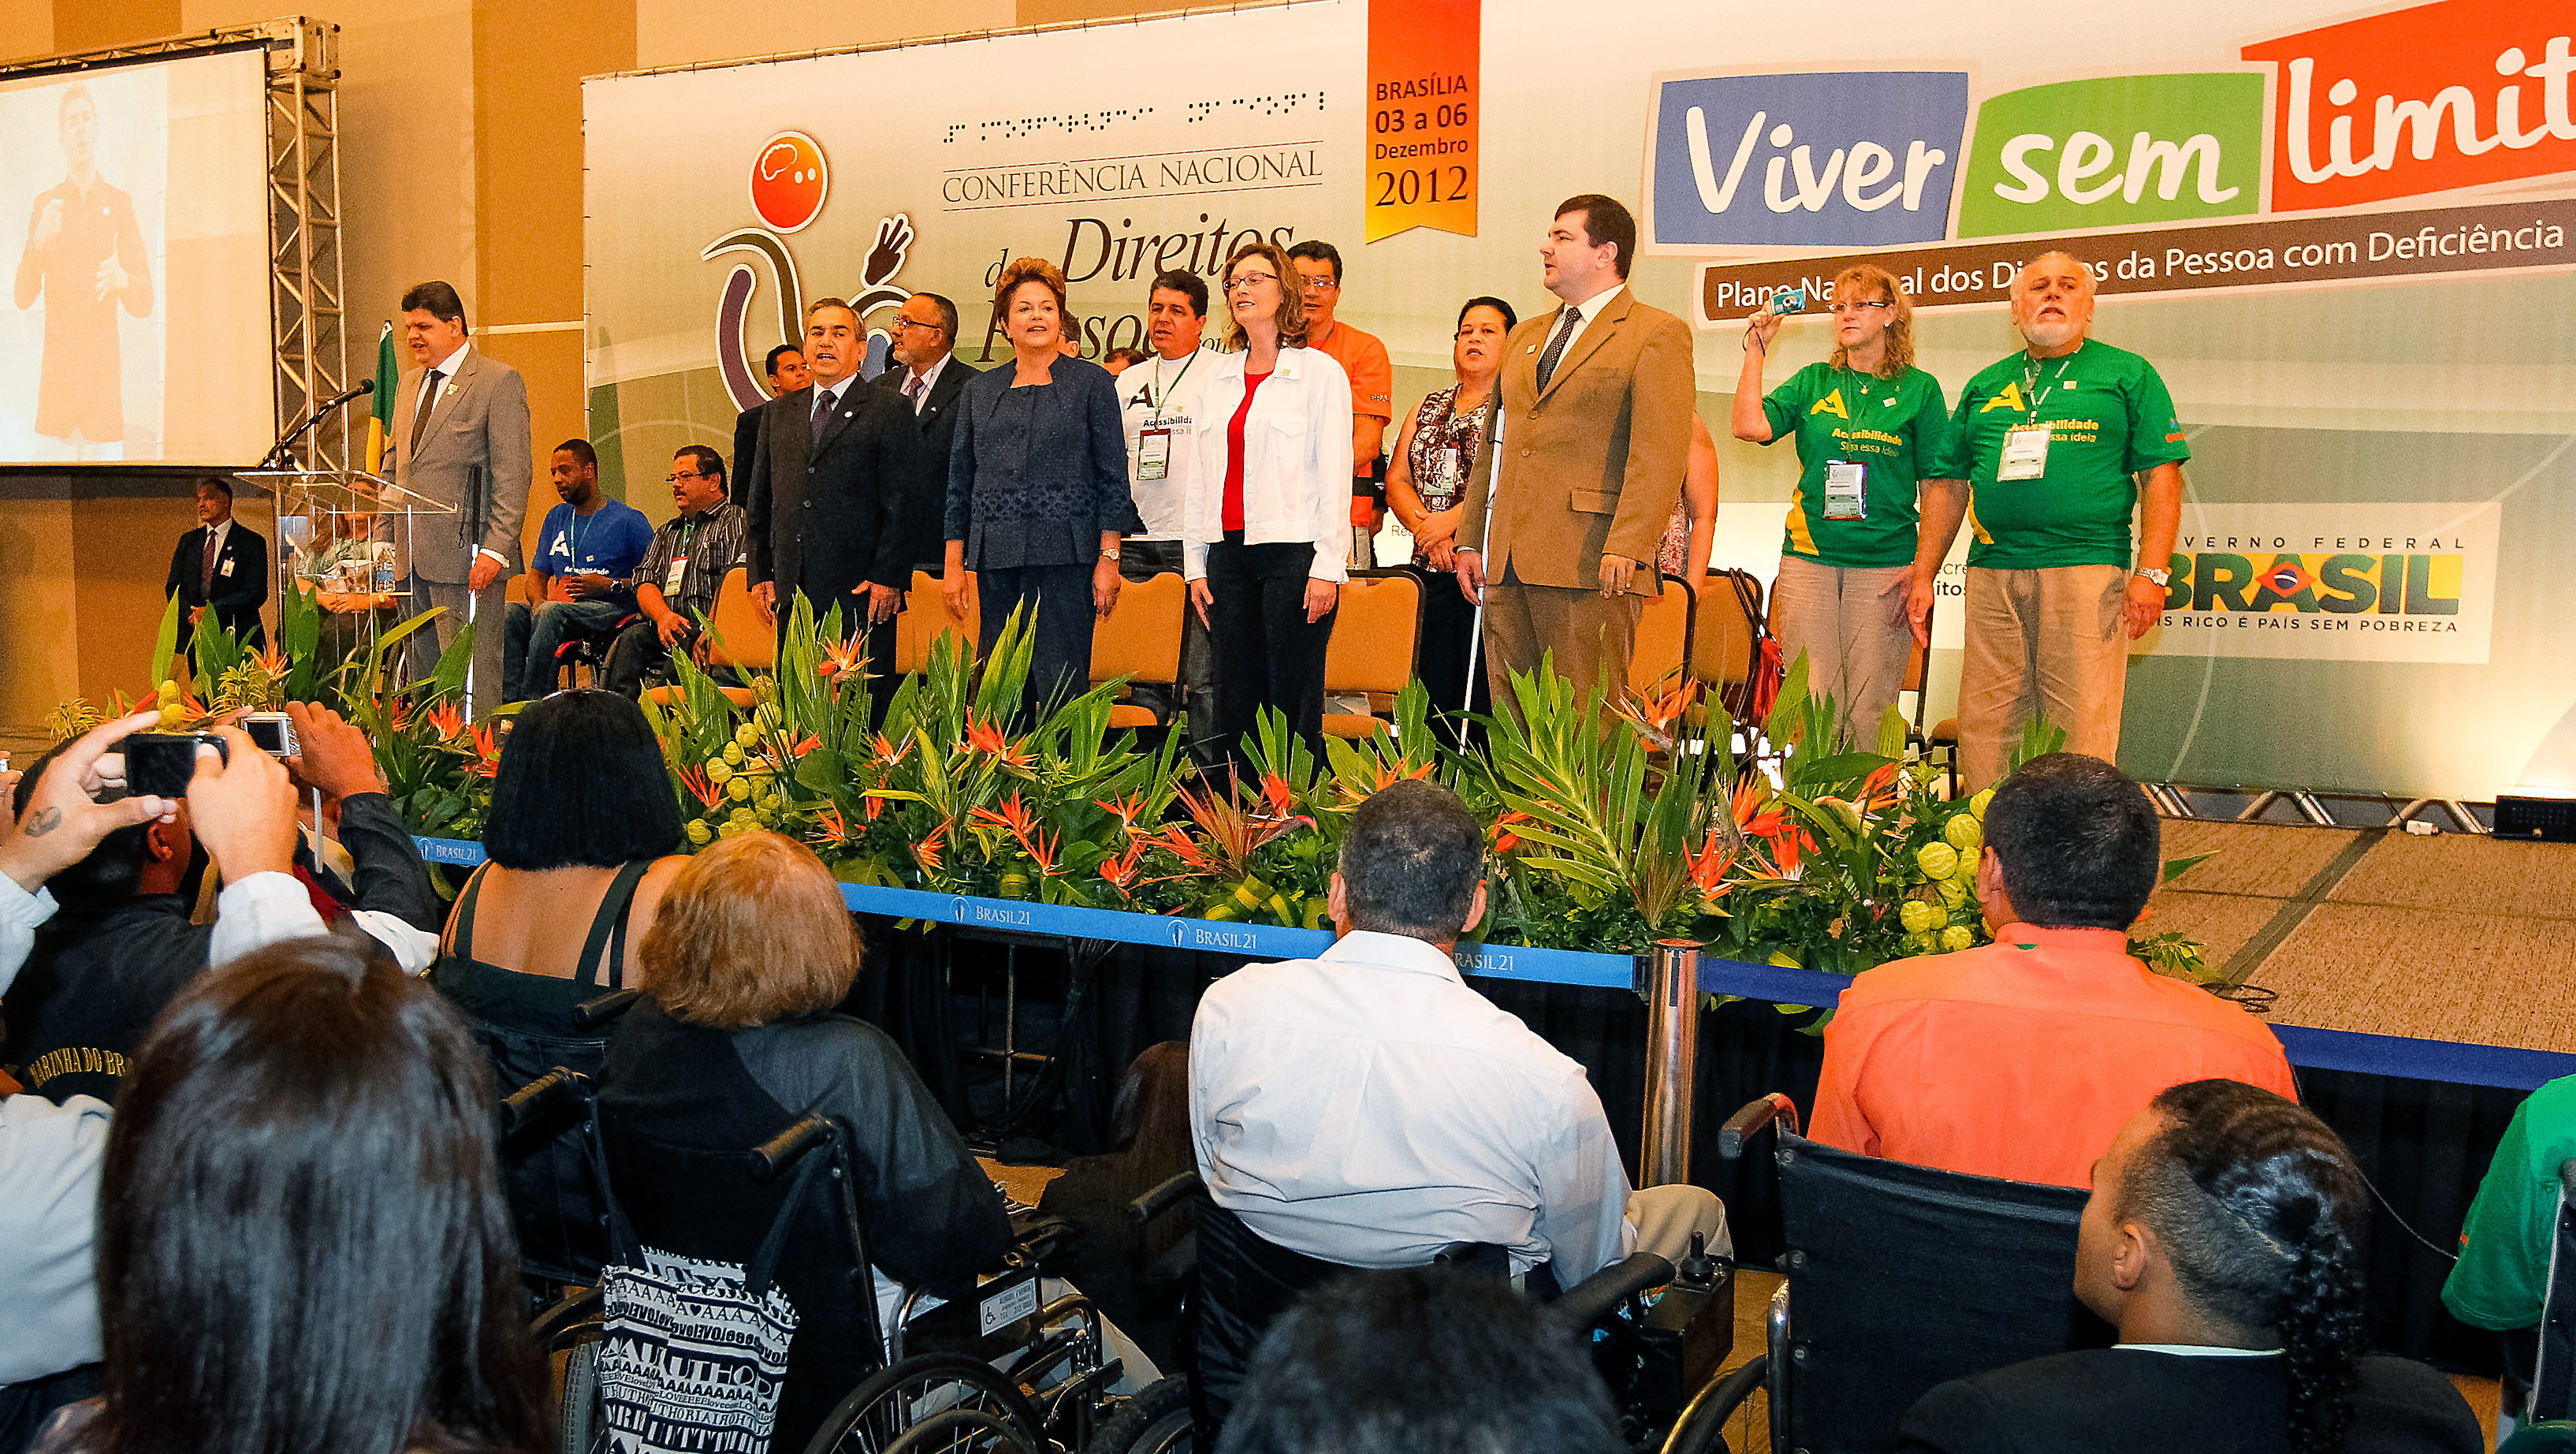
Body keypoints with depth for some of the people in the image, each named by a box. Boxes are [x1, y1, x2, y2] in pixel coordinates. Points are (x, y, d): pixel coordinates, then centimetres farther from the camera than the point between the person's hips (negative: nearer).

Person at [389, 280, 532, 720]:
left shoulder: (500, 382, -5)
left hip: (466, 556, -7)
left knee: (471, 676, -6)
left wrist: (496, 550, -18)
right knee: (422, 671, 8)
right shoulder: (409, 383, 19)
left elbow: (513, 474, -11)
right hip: (412, 557, 7)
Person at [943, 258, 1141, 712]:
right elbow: (960, 480, 16)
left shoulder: (1092, 382, 5)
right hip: (995, 559, 4)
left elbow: (1113, 475, 2)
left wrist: (1109, 558, -6)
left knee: (1061, 685, -7)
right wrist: (954, 563, 9)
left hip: (1065, 555, -4)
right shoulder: (979, 390, 15)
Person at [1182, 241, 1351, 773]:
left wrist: (1328, 567, -11)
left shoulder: (1319, 372, 0)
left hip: (1294, 550, -5)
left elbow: (1335, 476, -5)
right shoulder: (1218, 374, 15)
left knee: (1293, 699, -3)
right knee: (1235, 700, 6)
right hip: (1228, 552, 5)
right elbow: (1201, 475, 15)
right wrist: (1195, 564, 10)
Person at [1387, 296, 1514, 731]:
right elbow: (1396, 479, 13)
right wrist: (1427, 531, -4)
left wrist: (1449, 520, -13)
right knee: (1432, 691, 1)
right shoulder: (1428, 409, 21)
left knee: (1483, 693, -11)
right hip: (1432, 567, 5)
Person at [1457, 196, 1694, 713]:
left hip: (1588, 567, -7)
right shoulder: (1524, 337, 24)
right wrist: (1470, 540, 14)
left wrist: (1626, 549, -21)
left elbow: (1661, 455, -11)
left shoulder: (1656, 333, 0)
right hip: (1506, 565, 7)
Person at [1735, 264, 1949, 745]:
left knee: (1870, 710, -3)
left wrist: (1922, 567, -6)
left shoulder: (1919, 389, 7)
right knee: (1812, 702, 0)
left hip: (1885, 565, -2)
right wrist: (1756, 348, -1)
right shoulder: (1813, 382, 13)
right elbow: (1750, 426, -3)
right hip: (1808, 559, 2)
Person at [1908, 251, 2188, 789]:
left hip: (2087, 570, -3)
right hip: (1992, 574, 4)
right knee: (1983, 728, 2)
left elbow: (2162, 475, 1)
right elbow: (1948, 484, 19)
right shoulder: (1985, 386, 19)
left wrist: (2151, 573, -10)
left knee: (2082, 733, -7)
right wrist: (1923, 576, 12)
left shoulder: (2128, 374, 9)